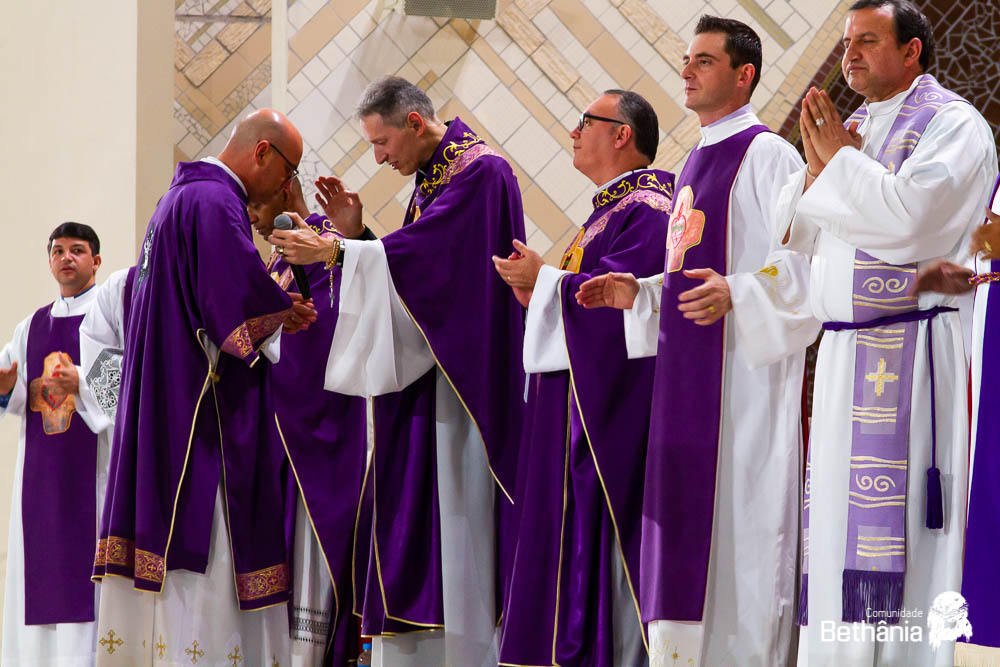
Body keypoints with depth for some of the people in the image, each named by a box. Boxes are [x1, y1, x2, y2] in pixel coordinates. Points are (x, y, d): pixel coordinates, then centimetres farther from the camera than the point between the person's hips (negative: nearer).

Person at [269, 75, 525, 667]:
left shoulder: (480, 170, -11)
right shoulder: (431, 177, 18)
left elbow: (425, 253, -20)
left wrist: (337, 253, -17)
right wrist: (356, 236, 3)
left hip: (466, 371, -9)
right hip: (422, 375, 9)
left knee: (459, 514, -8)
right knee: (414, 515, 6)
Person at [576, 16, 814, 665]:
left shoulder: (766, 155, -7)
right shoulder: (697, 163, 20)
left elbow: (807, 258, -16)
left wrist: (736, 294, -29)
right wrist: (638, 293, 12)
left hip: (743, 367, -9)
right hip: (687, 372, 9)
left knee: (739, 524, -8)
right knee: (688, 521, 8)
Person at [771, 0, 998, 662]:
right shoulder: (855, 127, 20)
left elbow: (908, 217, -20)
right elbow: (792, 236, 17)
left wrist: (840, 156, -7)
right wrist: (817, 165, 0)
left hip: (909, 353, -8)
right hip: (844, 352, 8)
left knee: (891, 526, -12)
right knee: (837, 520, 5)